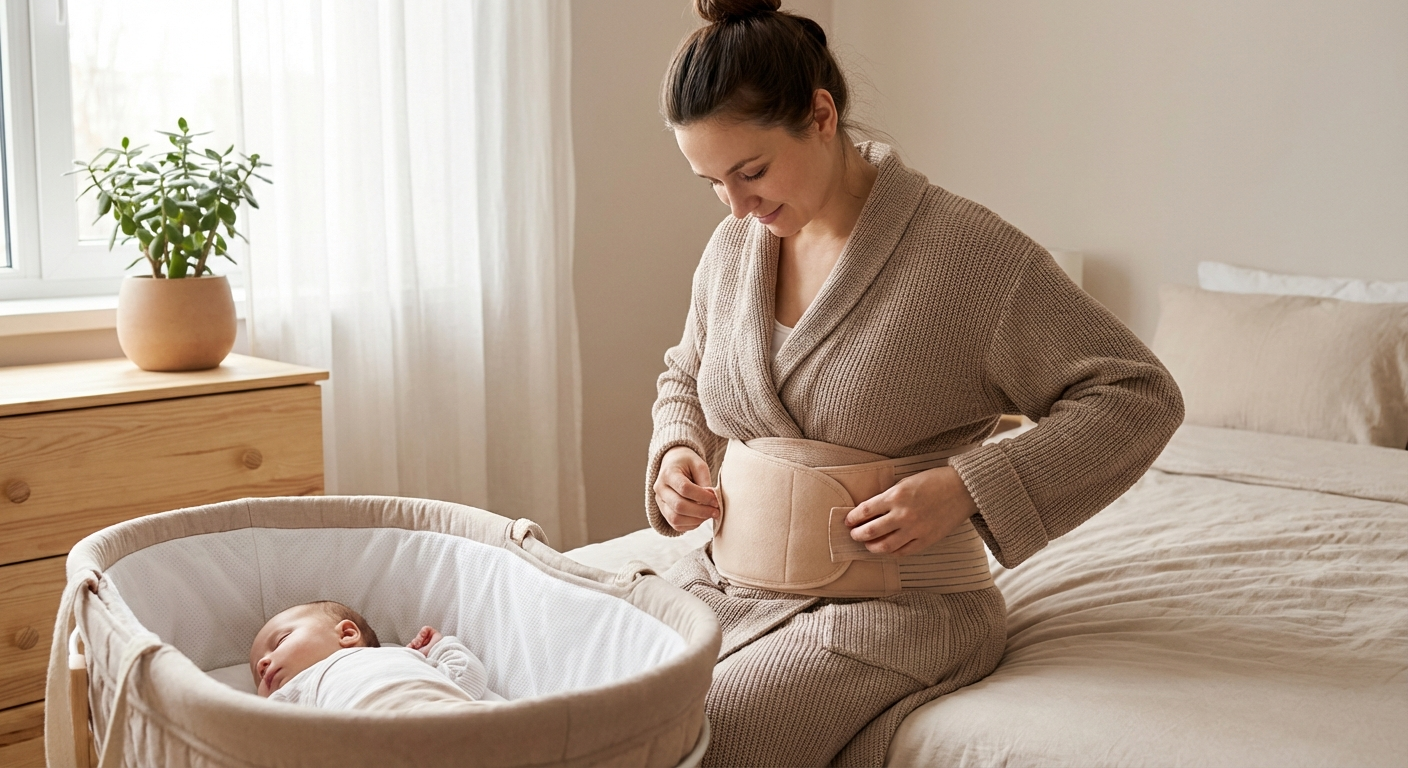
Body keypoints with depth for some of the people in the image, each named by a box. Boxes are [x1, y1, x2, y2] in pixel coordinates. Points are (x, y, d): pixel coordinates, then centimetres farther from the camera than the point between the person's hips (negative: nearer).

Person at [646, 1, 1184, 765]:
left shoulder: (963, 247, -12)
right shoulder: (732, 247, 6)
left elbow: (1140, 396, -11)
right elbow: (684, 380, 26)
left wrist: (964, 488, -20)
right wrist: (675, 451, 2)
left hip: (885, 609, -5)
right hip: (722, 582, 6)